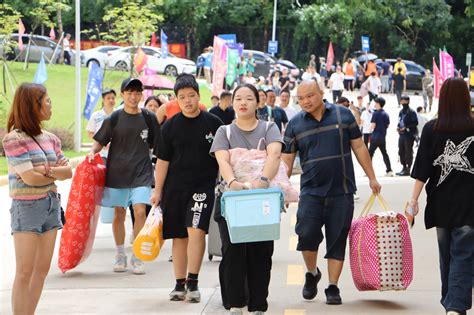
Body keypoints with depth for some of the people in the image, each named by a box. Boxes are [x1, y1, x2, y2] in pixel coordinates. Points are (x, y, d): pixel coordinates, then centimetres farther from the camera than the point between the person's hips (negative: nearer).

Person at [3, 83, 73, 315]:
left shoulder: (50, 138, 8)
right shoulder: (14, 139, -12)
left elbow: (68, 172, 5)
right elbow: (30, 178, -17)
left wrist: (48, 170, -14)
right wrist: (57, 171, -2)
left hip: (51, 205, 7)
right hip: (27, 207, -7)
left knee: (42, 269, 8)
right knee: (25, 272, -5)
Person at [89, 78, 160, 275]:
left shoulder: (148, 118, 2)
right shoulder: (114, 118, 0)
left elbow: (158, 146, 10)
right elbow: (100, 141, 5)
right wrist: (92, 152, -13)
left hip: (141, 172, -1)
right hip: (117, 171, 1)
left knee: (140, 211, -13)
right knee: (119, 213, 7)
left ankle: (137, 256, -2)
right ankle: (120, 255, 22)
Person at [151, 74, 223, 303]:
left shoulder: (213, 123, 0)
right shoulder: (170, 126, 3)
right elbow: (163, 160, 6)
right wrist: (157, 191, 4)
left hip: (203, 186, -2)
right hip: (175, 187, 2)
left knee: (196, 230, -17)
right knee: (178, 235, 6)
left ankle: (193, 282, -10)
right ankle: (180, 284, 15)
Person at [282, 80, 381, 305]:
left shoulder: (343, 115, 2)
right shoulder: (295, 125, 3)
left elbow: (359, 147, 7)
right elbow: (287, 160, 6)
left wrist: (372, 178, 6)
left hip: (341, 191, 0)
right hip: (311, 191, 0)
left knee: (337, 240, 2)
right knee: (307, 235, -12)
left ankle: (333, 288, 12)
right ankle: (312, 274, 16)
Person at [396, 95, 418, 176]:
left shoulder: (411, 112, -9)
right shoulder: (401, 112, 15)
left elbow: (415, 123, -14)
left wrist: (406, 128, -18)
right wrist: (398, 127, 6)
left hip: (409, 135, -8)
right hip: (402, 135, 8)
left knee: (408, 152, -5)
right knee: (401, 152, 12)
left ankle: (408, 169, -2)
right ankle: (404, 167, 21)